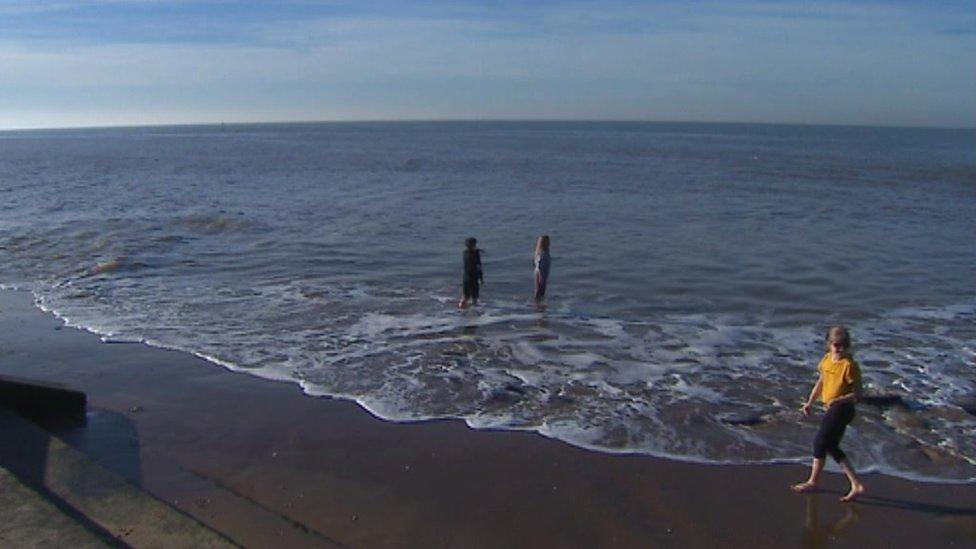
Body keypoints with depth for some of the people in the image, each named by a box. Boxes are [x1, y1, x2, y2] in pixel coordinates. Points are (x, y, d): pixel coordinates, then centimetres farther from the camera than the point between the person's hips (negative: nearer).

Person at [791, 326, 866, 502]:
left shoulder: (849, 365, -18)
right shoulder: (826, 359, 6)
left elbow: (857, 392, -16)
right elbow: (821, 382, 17)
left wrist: (838, 400, -29)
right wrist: (809, 402, 16)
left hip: (841, 409, -9)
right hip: (832, 409, 9)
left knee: (820, 442, -1)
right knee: (831, 447, 12)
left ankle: (813, 482, 16)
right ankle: (856, 485, 18)